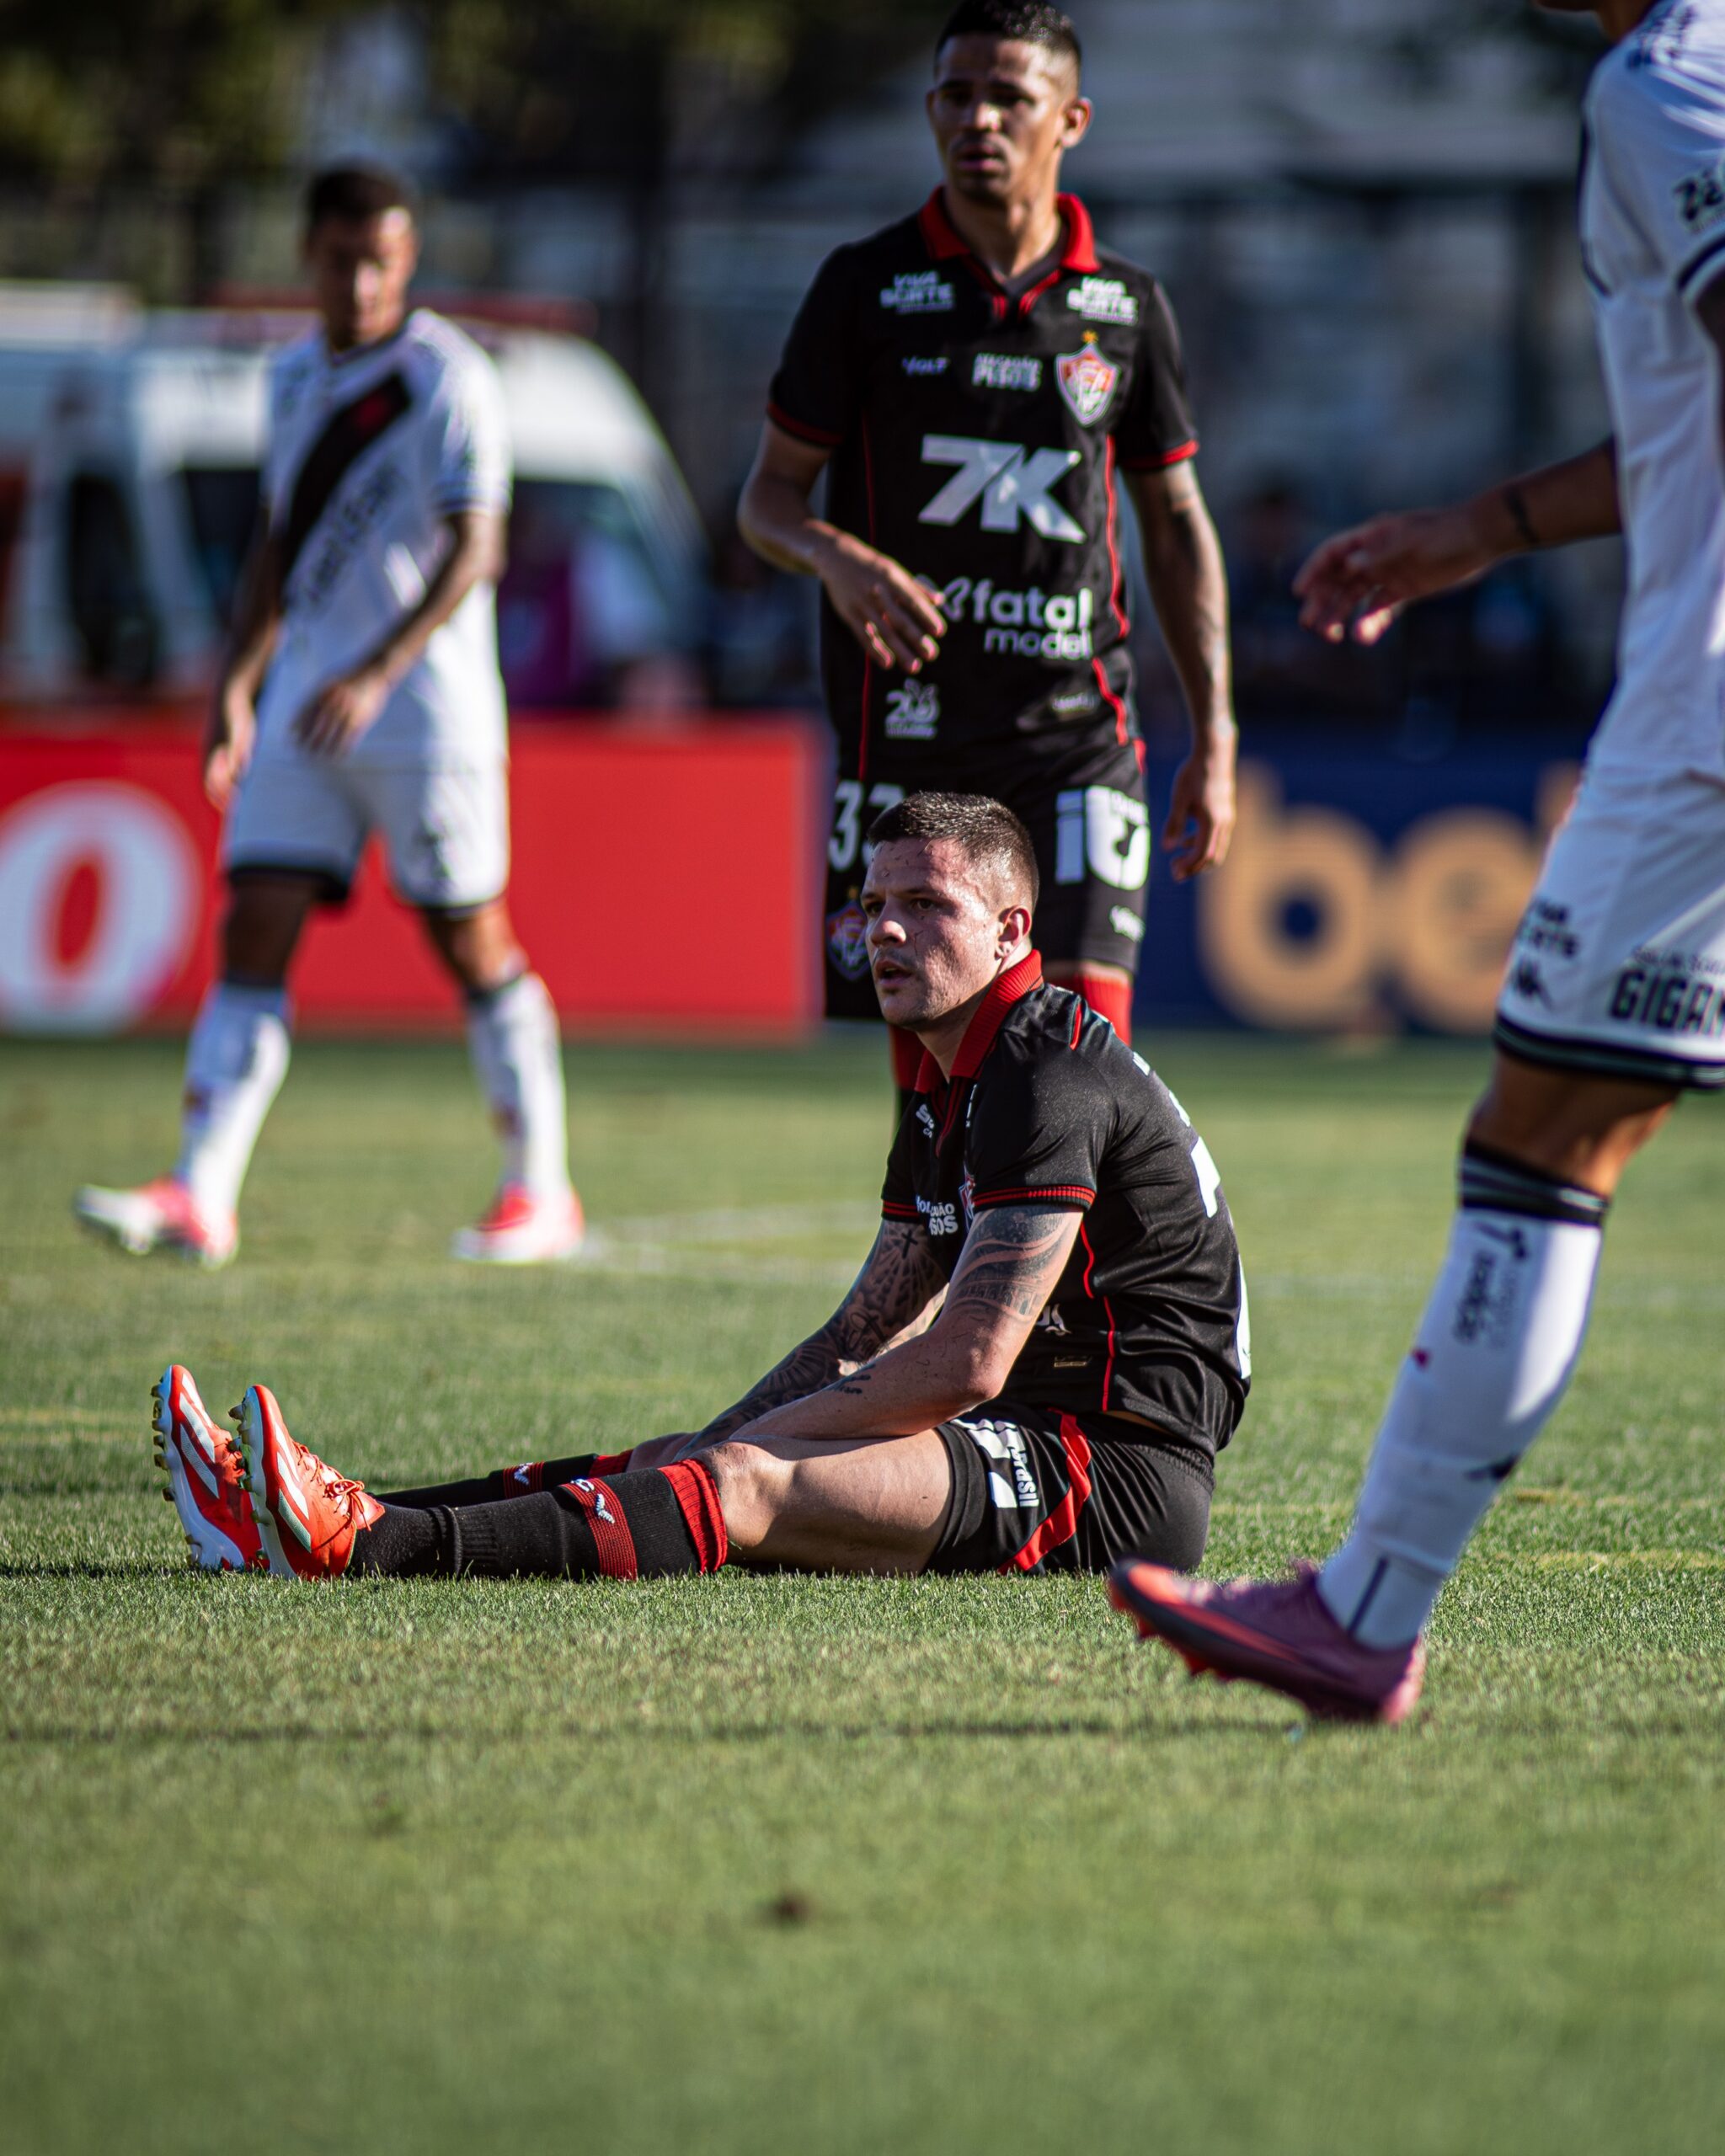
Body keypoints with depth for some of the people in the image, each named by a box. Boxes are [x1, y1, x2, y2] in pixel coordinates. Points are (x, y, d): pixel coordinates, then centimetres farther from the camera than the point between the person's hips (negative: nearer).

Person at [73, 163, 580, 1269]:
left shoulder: (448, 378, -9)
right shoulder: (296, 378, 13)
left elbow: (476, 550, -15)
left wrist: (376, 677, -24)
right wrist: (238, 685, 14)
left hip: (426, 699, -6)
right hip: (306, 700, 6)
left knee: (473, 943, 0)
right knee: (255, 930, -4)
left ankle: (542, 1191, 13)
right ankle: (200, 1197, -10)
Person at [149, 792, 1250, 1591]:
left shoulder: (1048, 1079, -14)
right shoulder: (950, 1094, 20)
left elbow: (964, 1363, -21)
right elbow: (861, 1338, 21)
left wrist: (741, 1448, -13)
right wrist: (704, 1451, 6)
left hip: (1118, 1480, -10)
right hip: (1031, 1442, 10)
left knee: (745, 1483, -25)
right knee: (677, 1462, -1)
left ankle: (365, 1547, -42)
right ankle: (312, 1517, -11)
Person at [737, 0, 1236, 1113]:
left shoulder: (1127, 307, 8)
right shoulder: (867, 287, 2)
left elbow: (1179, 524, 15)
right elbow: (770, 496, 4)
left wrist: (1215, 740, 9)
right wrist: (840, 560, -20)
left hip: (1077, 731, 1)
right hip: (908, 737, -1)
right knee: (929, 1065, -1)